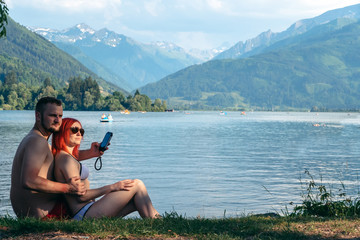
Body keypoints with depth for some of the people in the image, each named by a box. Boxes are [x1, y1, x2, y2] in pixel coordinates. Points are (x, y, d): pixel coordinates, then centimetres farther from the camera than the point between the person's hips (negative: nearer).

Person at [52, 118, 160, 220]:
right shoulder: (66, 159, -11)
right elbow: (81, 196, -17)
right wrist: (113, 187, -15)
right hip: (85, 213, -10)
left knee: (138, 202, 7)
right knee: (137, 185, -9)